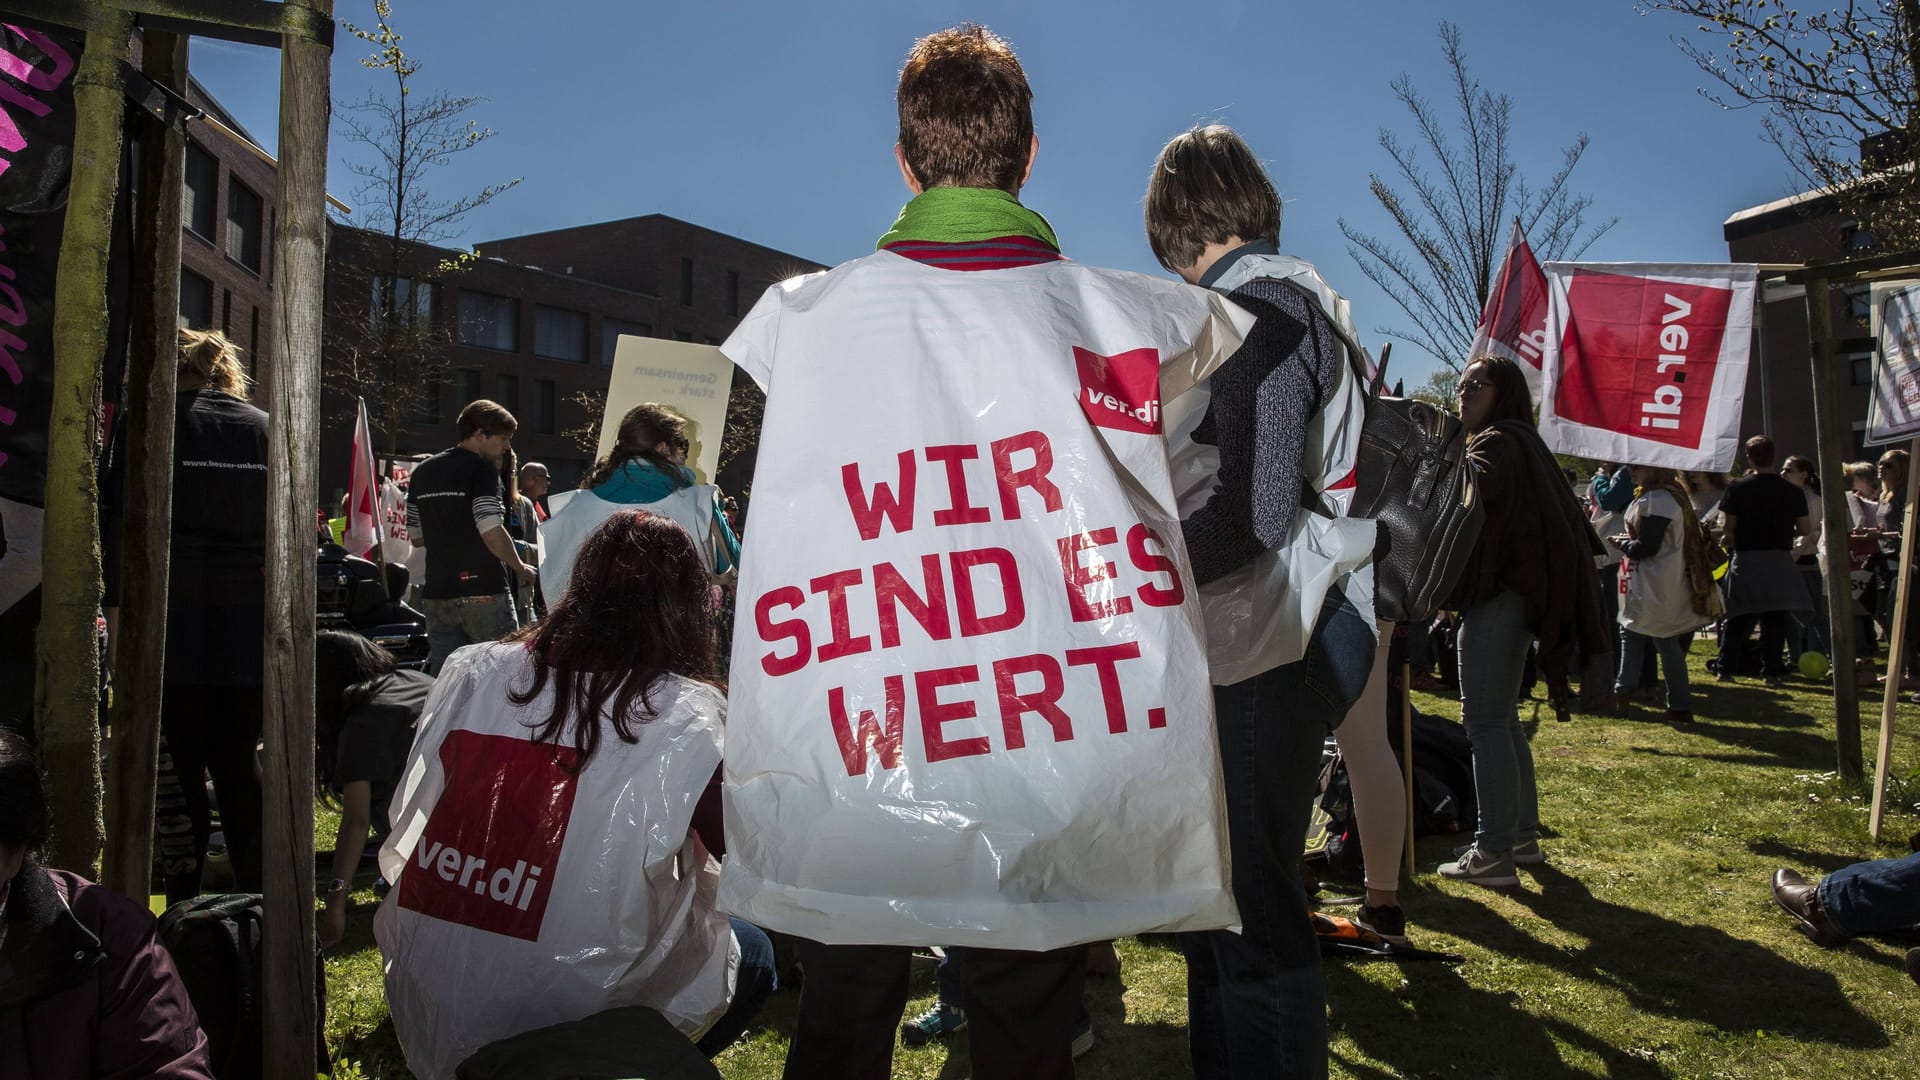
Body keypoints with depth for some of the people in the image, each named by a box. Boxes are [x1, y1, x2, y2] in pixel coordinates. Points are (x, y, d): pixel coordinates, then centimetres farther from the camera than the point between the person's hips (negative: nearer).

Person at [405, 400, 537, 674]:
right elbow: (492, 534, -18)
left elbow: (416, 538, 17)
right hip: (483, 592, -6)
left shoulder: (422, 471, 13)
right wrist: (520, 568, -4)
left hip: (436, 593, 7)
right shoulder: (481, 468, -9)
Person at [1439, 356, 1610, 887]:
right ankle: (1522, 834, 23)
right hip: (1505, 593, 11)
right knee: (1502, 720, 16)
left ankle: (1494, 853, -9)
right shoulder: (1515, 443, 23)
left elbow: (1472, 490, -31)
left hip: (1498, 598, -11)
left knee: (1485, 721, -10)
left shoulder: (1500, 442, -10)